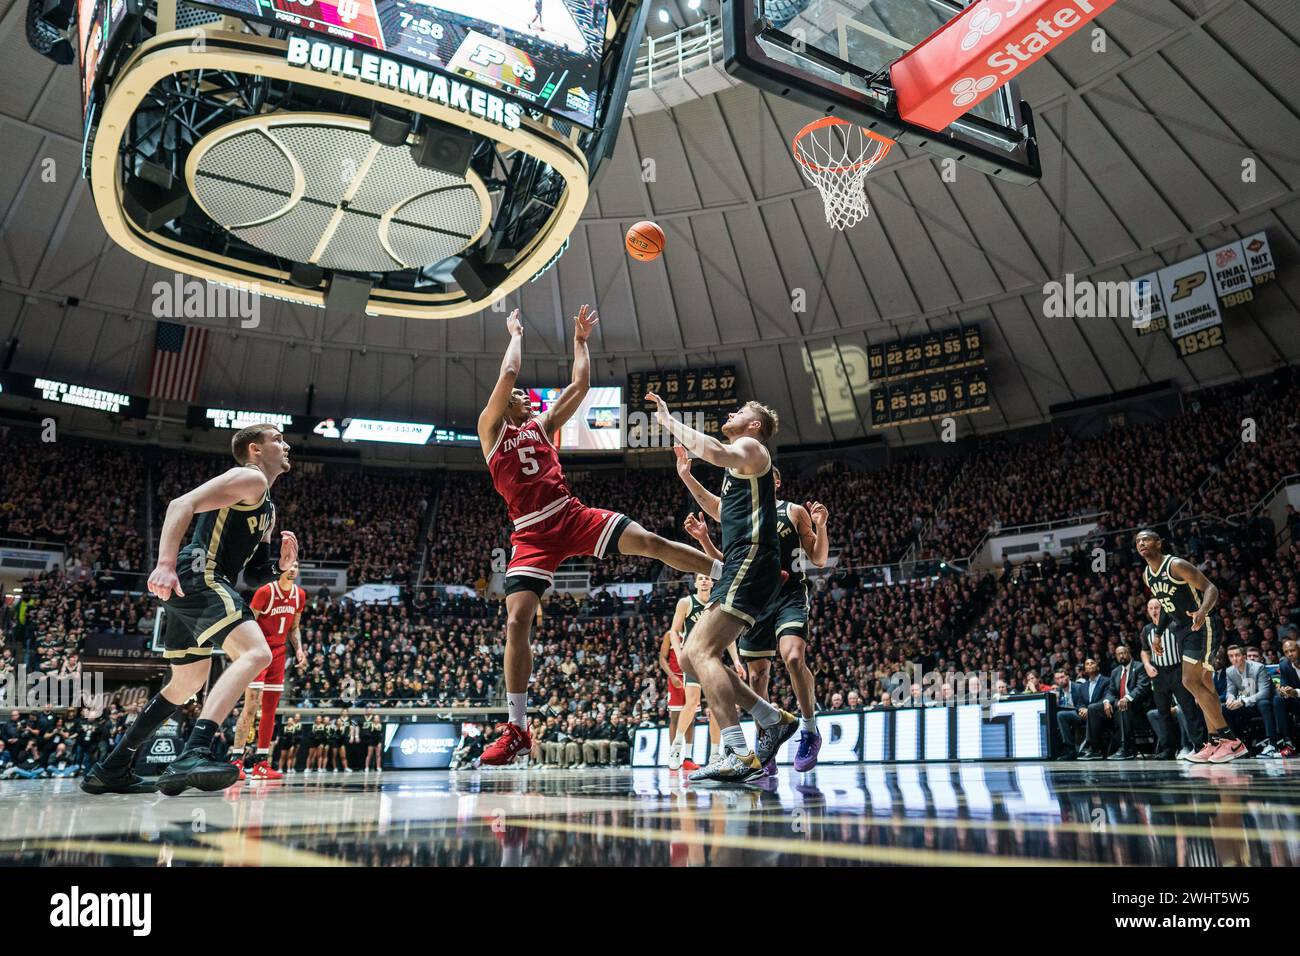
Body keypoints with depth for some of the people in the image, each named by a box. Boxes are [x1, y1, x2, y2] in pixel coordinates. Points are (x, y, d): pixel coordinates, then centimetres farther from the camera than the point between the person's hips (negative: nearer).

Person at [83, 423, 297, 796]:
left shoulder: (267, 508, 26)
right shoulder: (250, 478, -2)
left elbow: (254, 573, 28)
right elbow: (182, 504, -16)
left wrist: (282, 565, 7)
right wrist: (166, 563, -28)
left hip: (191, 584, 11)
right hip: (198, 575, -11)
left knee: (187, 684, 23)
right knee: (256, 653, -26)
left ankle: (111, 768, 32)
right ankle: (194, 754, -37)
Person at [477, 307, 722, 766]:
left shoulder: (541, 424, 20)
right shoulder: (491, 428, 8)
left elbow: (580, 385, 17)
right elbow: (508, 374, -4)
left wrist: (580, 340, 21)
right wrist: (516, 333, 9)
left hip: (573, 517, 3)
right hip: (532, 535, -3)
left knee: (651, 543, -14)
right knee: (516, 622, -11)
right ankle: (517, 729, -3)